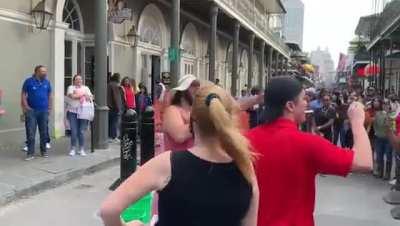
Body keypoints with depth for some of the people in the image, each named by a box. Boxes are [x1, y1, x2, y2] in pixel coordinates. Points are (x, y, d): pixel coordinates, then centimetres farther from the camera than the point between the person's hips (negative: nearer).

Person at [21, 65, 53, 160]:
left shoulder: (47, 82, 6)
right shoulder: (29, 81, -4)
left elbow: (49, 95, 13)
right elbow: (23, 95, -2)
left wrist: (49, 107, 7)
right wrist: (26, 107, -9)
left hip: (44, 111, 3)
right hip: (31, 111, -3)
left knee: (44, 132, 9)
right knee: (30, 133, -2)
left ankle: (44, 151, 20)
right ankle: (30, 153, 2)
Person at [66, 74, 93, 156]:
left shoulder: (86, 88, 17)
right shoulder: (71, 87, 6)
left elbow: (91, 97, 11)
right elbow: (72, 96, -12)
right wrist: (83, 94, -3)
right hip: (73, 112, -2)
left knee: (81, 132, 1)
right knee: (74, 132, -3)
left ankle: (81, 149, 9)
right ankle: (73, 149, 9)